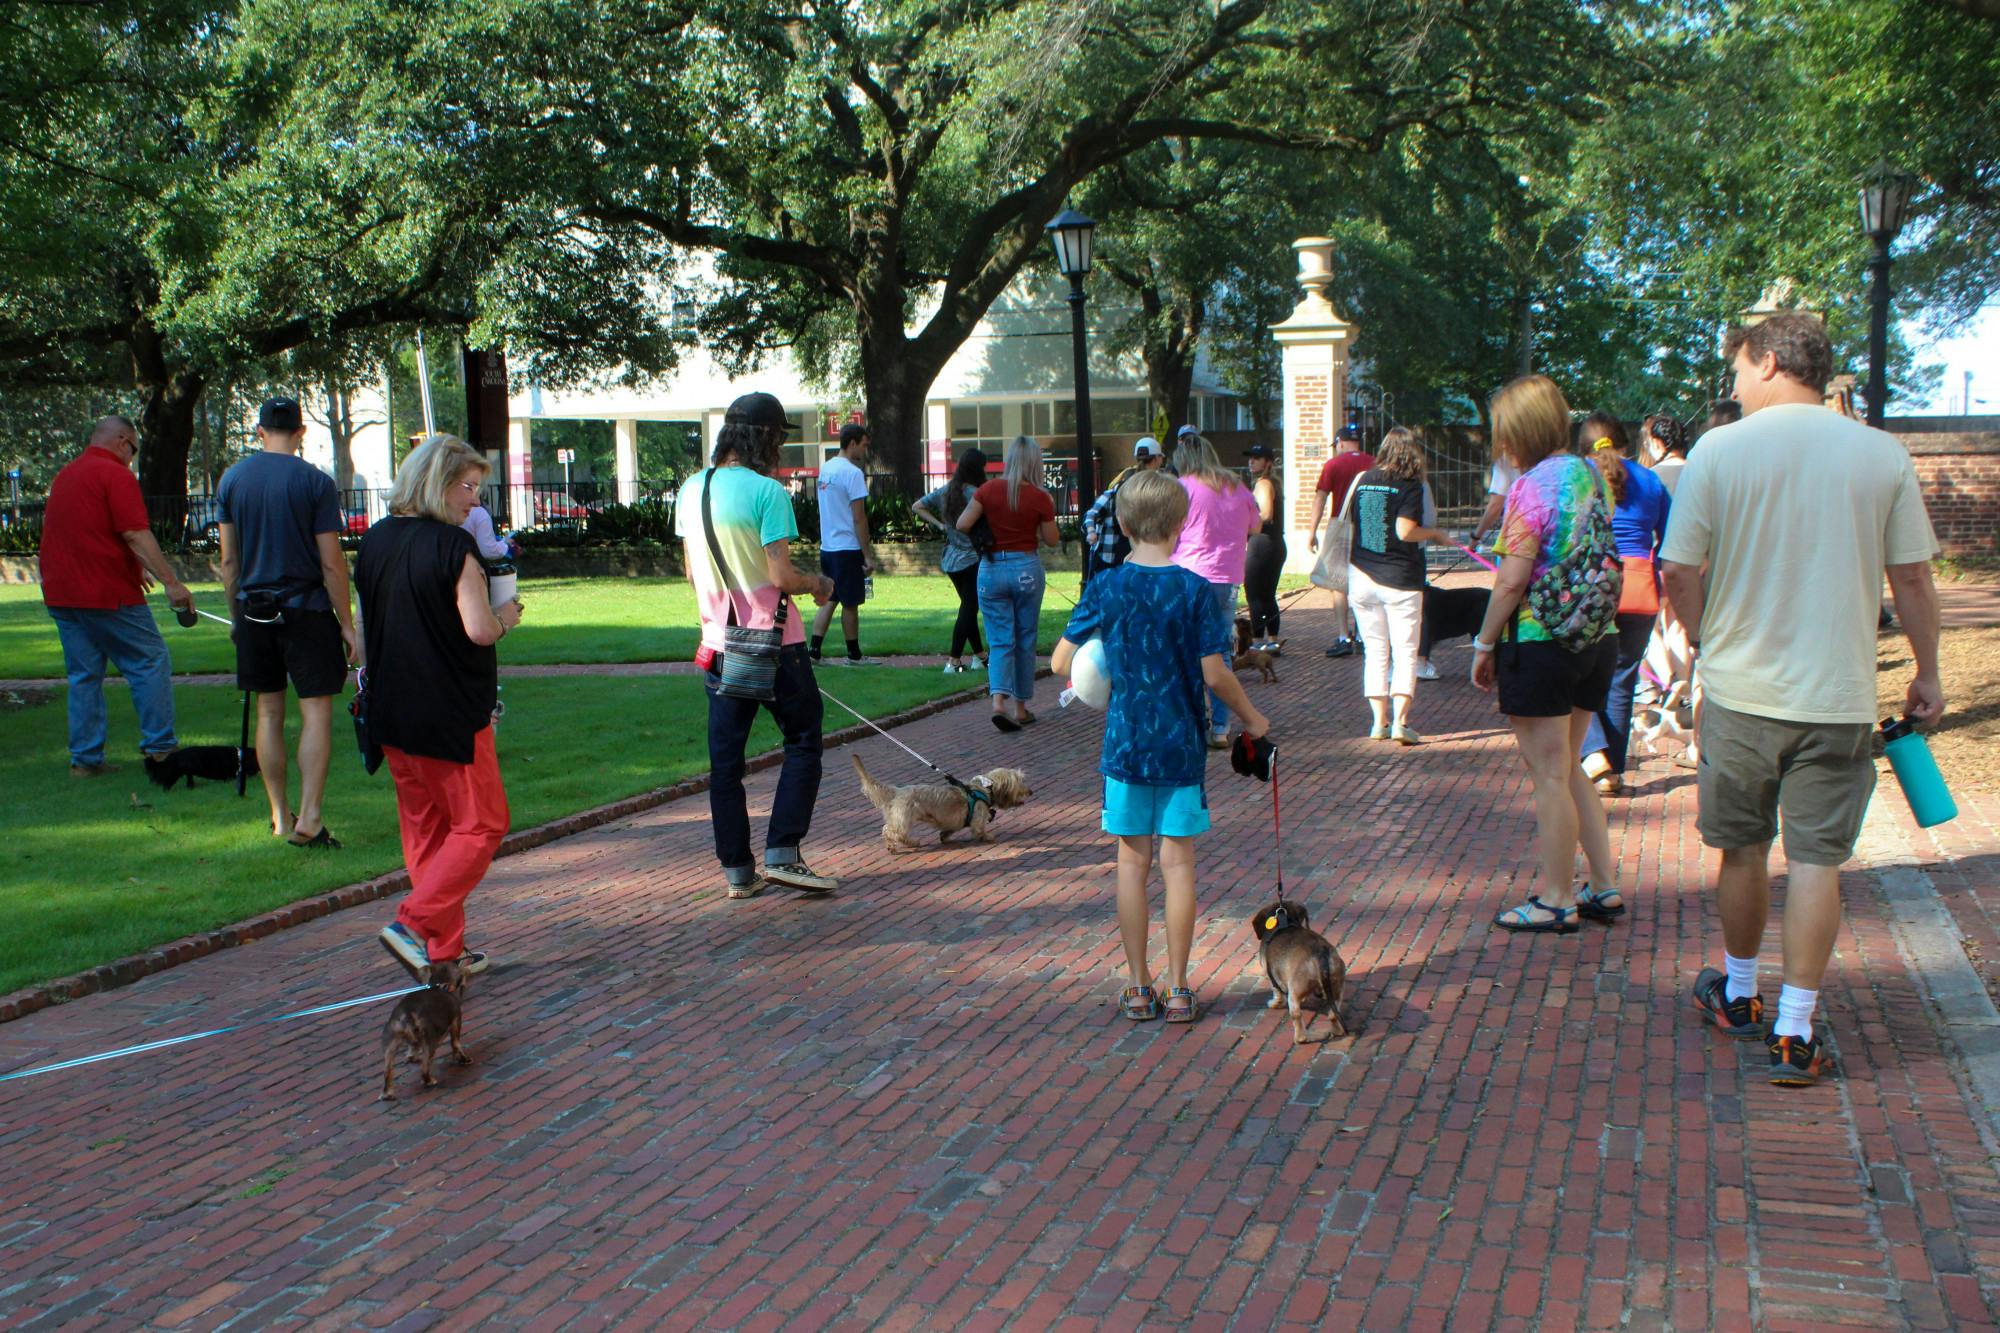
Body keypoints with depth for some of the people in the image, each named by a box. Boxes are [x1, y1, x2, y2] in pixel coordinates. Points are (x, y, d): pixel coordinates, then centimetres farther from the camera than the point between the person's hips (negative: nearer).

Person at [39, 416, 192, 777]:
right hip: (107, 594, -8)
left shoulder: (64, 474, 18)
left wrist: (133, 569, 33)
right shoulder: (116, 475, -9)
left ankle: (85, 758, 11)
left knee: (83, 675, 11)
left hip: (60, 594, 8)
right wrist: (171, 581, -19)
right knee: (150, 663, 3)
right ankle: (159, 746, 3)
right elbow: (136, 534, -18)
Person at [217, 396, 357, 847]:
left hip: (254, 610, 4)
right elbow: (331, 562, -10)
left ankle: (280, 816, 16)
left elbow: (228, 560, 9)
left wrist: (236, 616, 19)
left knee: (268, 713, 11)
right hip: (306, 608, -4)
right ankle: (309, 818, -8)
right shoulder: (315, 482, -8)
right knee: (316, 711, -1)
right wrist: (347, 624, -4)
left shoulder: (231, 479, 5)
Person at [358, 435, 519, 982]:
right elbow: (480, 630, -20)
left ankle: (445, 949, 21)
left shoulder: (374, 541, 7)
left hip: (391, 712, 8)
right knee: (480, 824, 5)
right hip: (450, 715, -8)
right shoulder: (453, 544, -16)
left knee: (424, 827, 15)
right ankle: (413, 924, -6)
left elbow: (367, 624, 15)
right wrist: (504, 616, 0)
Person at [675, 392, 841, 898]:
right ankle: (782, 854, 0)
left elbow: (692, 571, 13)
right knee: (803, 744, 8)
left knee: (725, 757, 9)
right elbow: (781, 575, -18)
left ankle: (737, 870, 13)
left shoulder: (691, 490, 5)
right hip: (774, 643, -6)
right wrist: (818, 584, 1)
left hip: (719, 642, 6)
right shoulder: (767, 491, -15)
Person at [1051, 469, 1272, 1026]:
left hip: (1125, 744, 1)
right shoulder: (1194, 589, -10)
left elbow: (1060, 662, -2)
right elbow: (1214, 674, -10)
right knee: (1178, 863, 6)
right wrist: (1251, 717, 6)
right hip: (1182, 746, -1)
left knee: (1133, 863, 9)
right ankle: (1178, 990, 12)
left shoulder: (1104, 588, -4)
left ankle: (1139, 987, 15)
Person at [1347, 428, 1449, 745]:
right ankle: (1399, 722, -7)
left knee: (1374, 652, 10)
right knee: (1405, 652, 1)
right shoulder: (1411, 484, -8)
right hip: (1400, 579, -4)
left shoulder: (1364, 480, 7)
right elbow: (1405, 531, -17)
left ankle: (1379, 721, 10)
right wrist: (1435, 534, 0)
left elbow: (1351, 526, 11)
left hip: (1362, 577, 4)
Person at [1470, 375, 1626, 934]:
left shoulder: (1535, 485, -17)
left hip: (1542, 644, -8)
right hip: (1596, 640, 8)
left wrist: (1484, 645, -10)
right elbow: (1595, 559, 15)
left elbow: (1513, 580, -19)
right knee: (1567, 767, 20)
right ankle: (1604, 887, 23)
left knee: (1550, 775, 2)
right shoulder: (1591, 473, 8)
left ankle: (1556, 901, 12)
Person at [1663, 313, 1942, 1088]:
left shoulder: (1719, 450, -6)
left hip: (1742, 689, 0)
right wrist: (1926, 675, 14)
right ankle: (1794, 1032, 7)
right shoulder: (1883, 456, -1)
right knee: (1817, 860, 5)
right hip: (1839, 696, 0)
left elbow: (1679, 572, -6)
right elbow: (1912, 577, 2)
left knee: (1743, 849, 15)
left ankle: (1738, 994, 33)